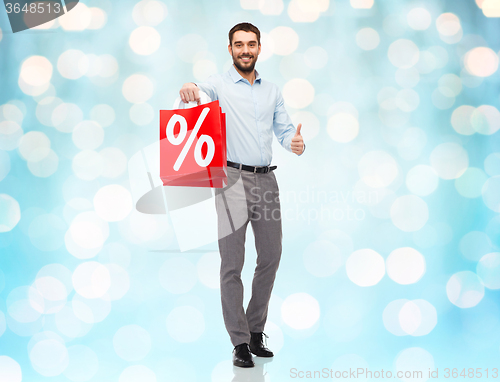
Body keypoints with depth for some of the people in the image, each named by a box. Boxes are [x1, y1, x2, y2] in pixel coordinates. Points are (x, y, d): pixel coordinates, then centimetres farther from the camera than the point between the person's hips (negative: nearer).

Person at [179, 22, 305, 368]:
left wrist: (296, 142, -8)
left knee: (271, 256, 9)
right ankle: (240, 343, 3)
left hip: (266, 179, 5)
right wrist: (188, 88, -43)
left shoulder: (272, 91, 17)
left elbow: (284, 129, 16)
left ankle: (256, 331, 24)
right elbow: (200, 90, -18)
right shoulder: (219, 84, 3)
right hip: (233, 179, -5)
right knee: (232, 262, -5)